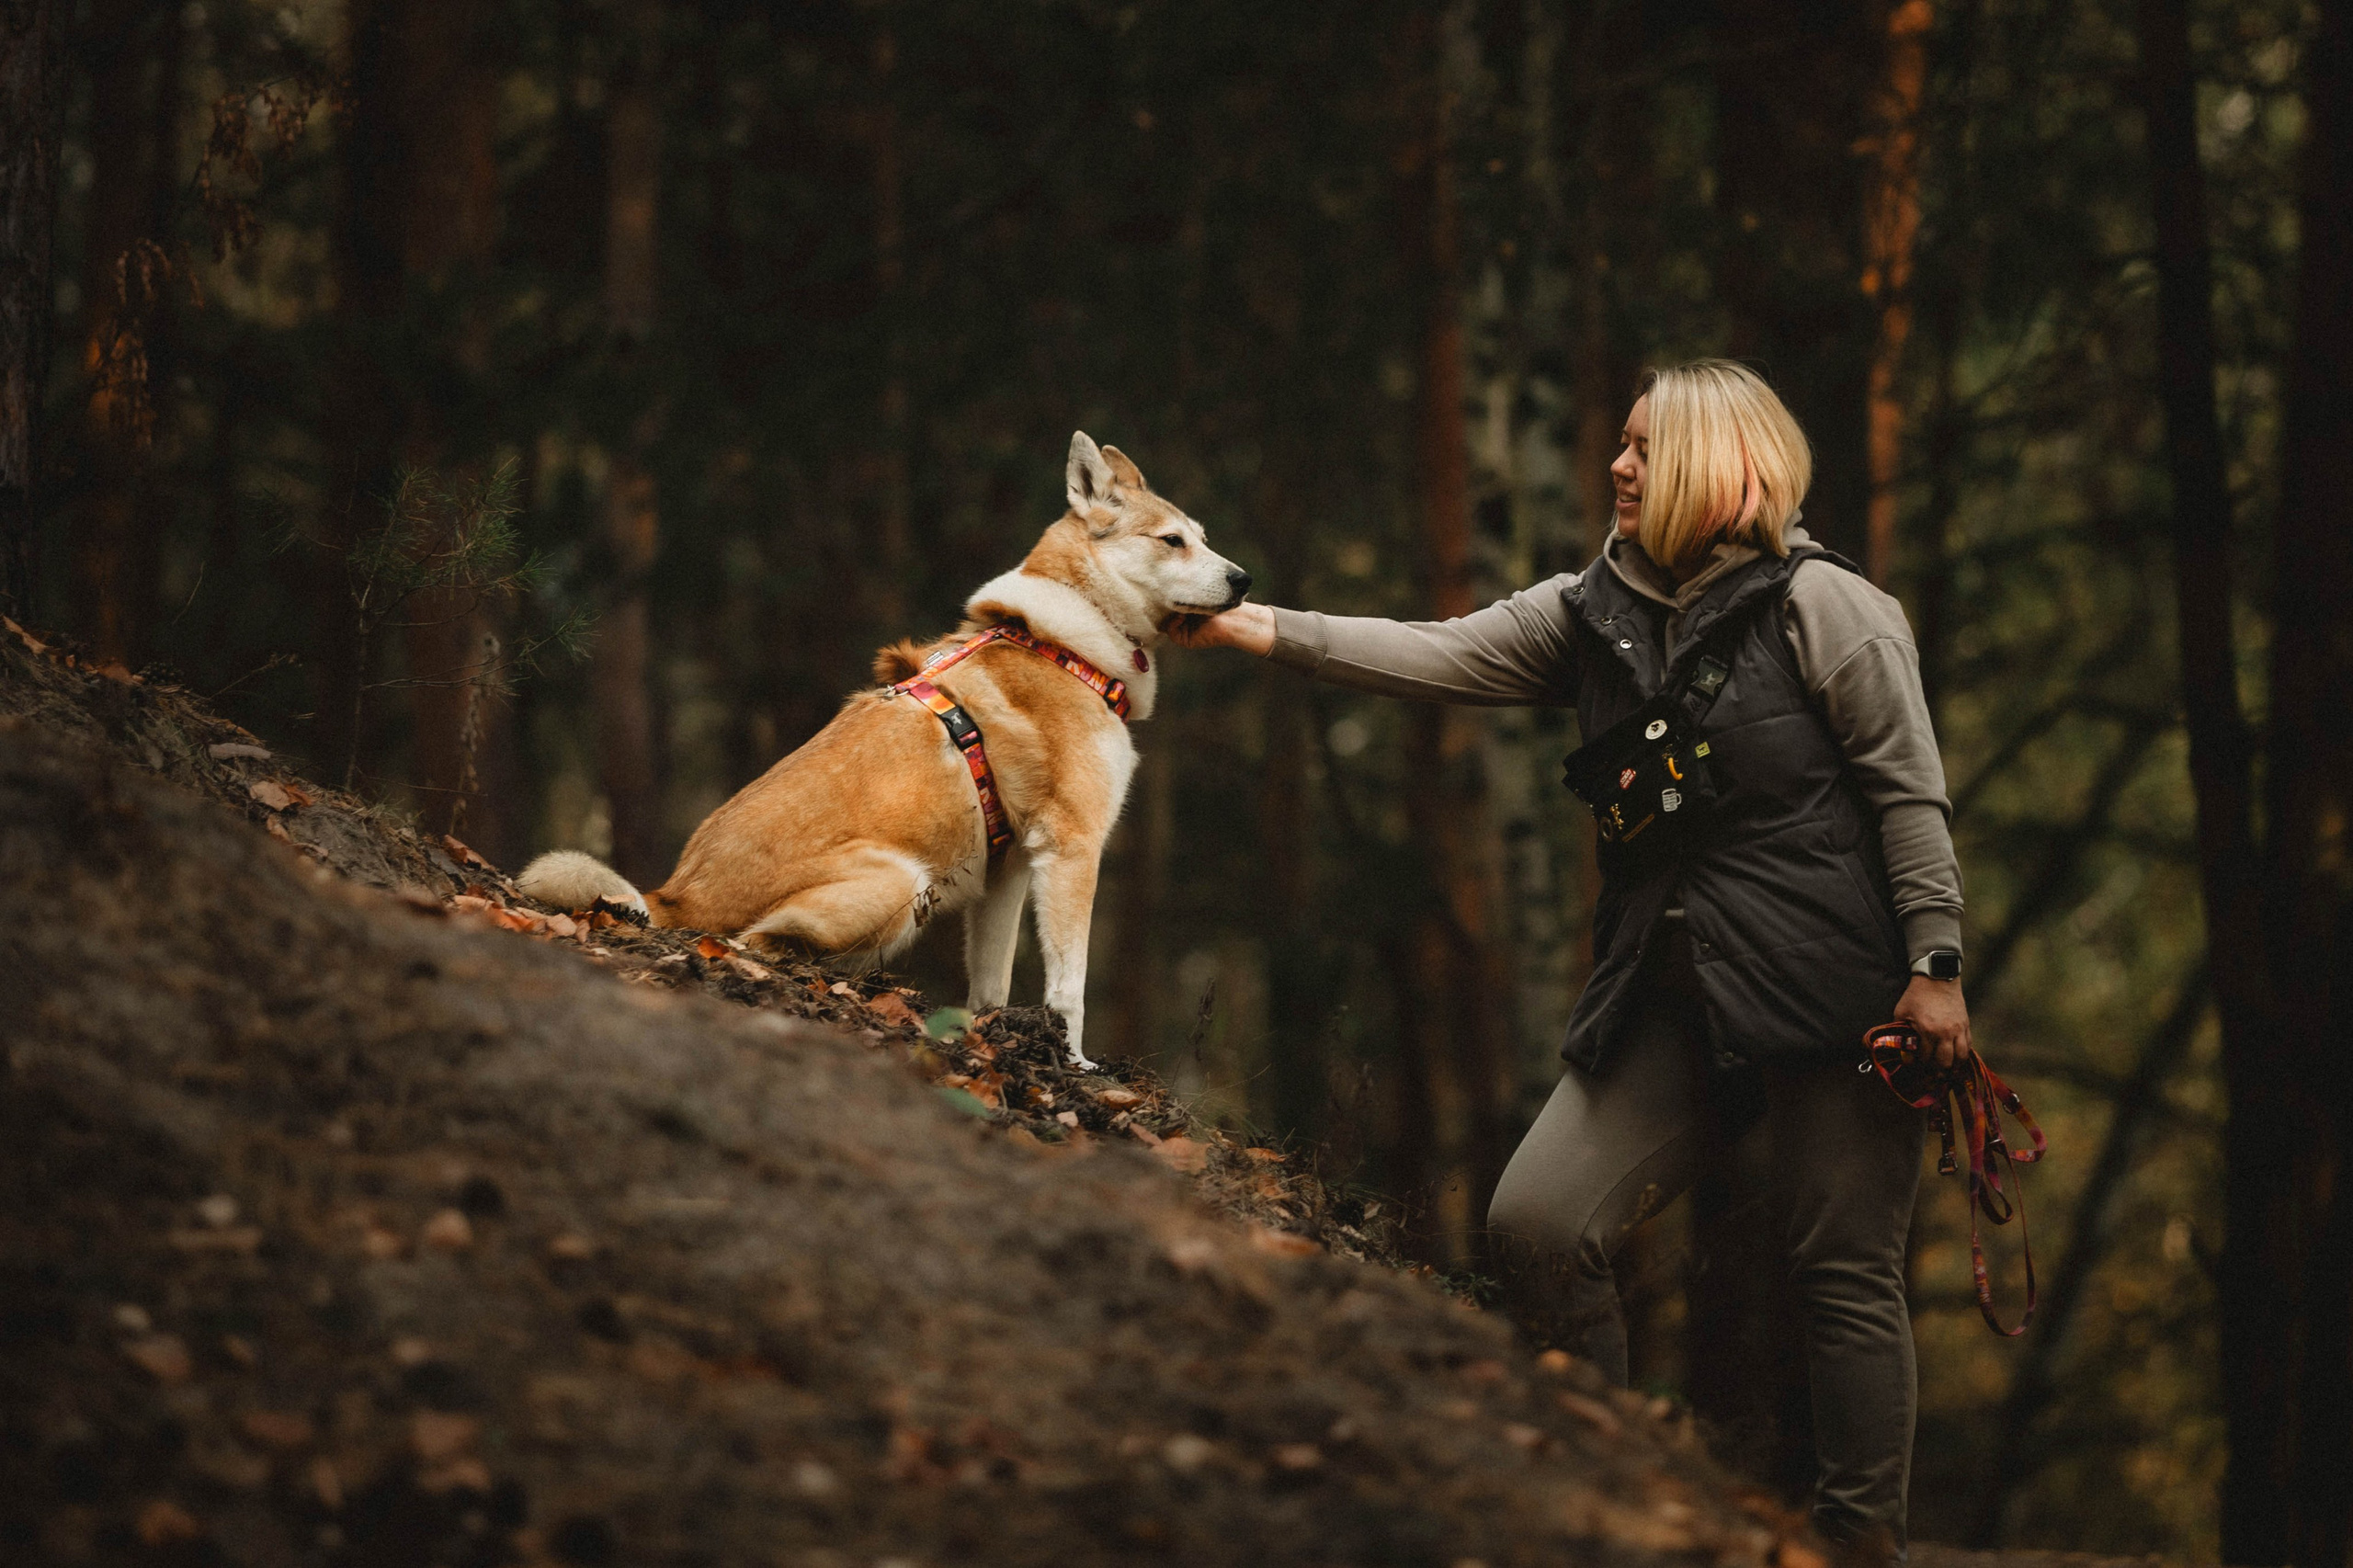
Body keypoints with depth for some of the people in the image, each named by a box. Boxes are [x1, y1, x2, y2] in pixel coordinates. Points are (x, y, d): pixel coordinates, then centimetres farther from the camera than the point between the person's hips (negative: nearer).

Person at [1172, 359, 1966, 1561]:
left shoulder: (1820, 606, -5)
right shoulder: (1590, 614, 11)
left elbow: (1909, 793, -6)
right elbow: (1436, 658, 5)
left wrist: (1935, 967, -11)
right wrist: (1257, 629, -5)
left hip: (1834, 997, -6)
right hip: (1670, 998, 6)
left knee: (1845, 1277, -2)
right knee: (1537, 1225, -4)